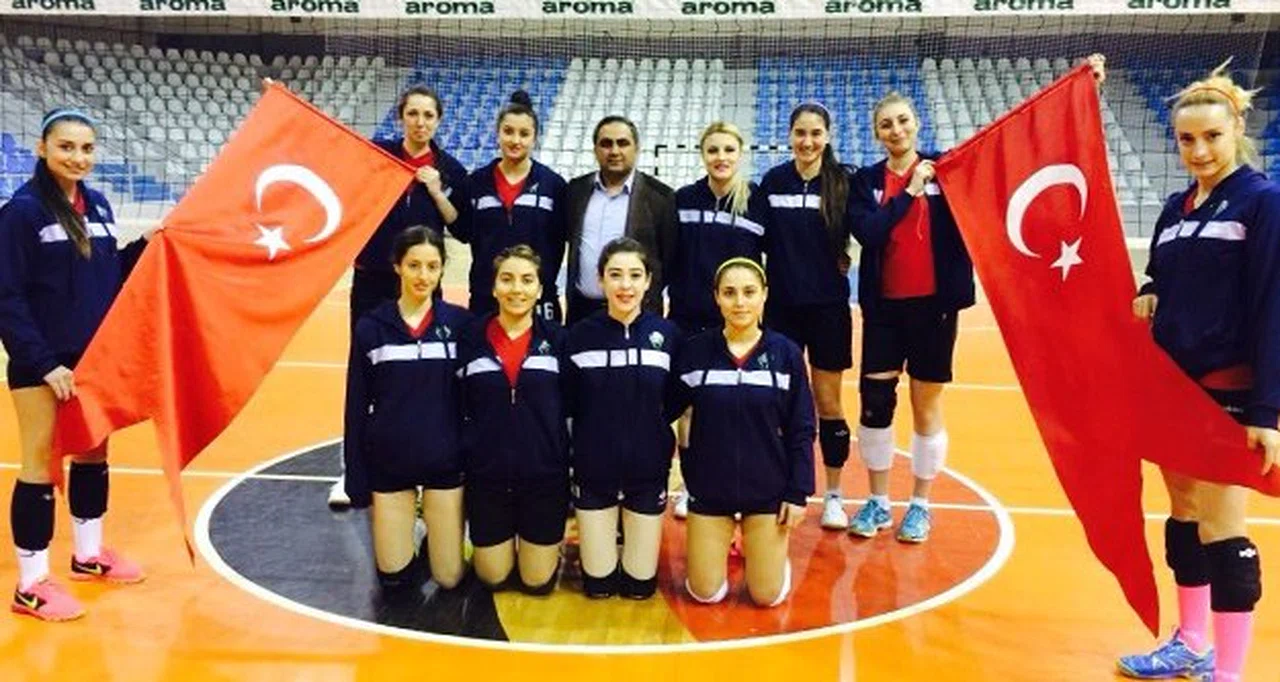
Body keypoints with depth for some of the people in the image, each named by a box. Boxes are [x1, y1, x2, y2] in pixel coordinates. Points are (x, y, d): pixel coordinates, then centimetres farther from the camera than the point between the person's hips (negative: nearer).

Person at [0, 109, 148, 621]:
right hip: (43, 363, -6)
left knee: (94, 454, 16)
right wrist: (43, 362, -19)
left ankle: (89, 555, 34)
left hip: (96, 356, 7)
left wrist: (147, 248, -4)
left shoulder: (98, 205, 6)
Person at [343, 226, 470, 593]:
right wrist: (357, 482, -2)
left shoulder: (460, 322, -5)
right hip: (388, 463, 0)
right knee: (394, 576, 8)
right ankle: (412, 520, 36)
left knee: (449, 577, 5)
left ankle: (437, 526, 34)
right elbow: (356, 408, -1)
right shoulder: (370, 327, -5)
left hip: (444, 461, 0)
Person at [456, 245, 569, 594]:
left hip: (544, 475, 0)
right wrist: (457, 467, -1)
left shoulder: (557, 339, -4)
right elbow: (456, 410, 1)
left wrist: (574, 468, -2)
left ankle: (549, 547, 39)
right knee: (494, 578, 11)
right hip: (487, 476, 1)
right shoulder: (471, 339, -3)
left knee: (538, 582, 8)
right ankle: (498, 547, 42)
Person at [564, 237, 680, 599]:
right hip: (593, 469, 0)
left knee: (640, 584, 8)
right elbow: (566, 406, -3)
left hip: (648, 469, 1)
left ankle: (634, 531, 37)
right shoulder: (579, 335, -7)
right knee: (598, 583, 6)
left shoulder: (668, 334, -6)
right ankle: (601, 536, 36)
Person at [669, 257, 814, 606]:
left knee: (768, 595, 5)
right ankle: (719, 543, 35)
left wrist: (798, 492, -5)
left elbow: (801, 430, -3)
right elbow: (665, 411, -1)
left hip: (768, 488, 0)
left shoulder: (786, 353, -7)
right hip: (709, 487, 0)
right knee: (706, 593, 6)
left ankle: (761, 546, 35)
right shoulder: (694, 351, -8)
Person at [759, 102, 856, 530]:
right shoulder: (772, 181, 0)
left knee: (828, 404, 7)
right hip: (781, 306, 1)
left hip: (828, 307, -1)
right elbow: (758, 242, 3)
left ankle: (834, 495, 22)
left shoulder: (843, 181, -3)